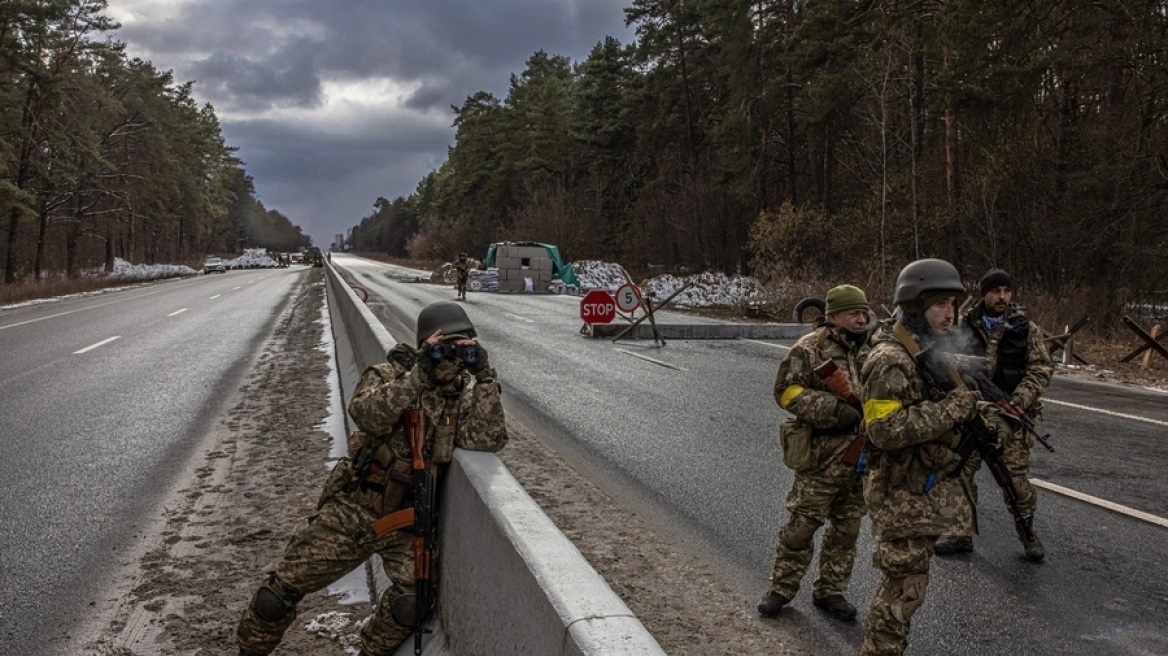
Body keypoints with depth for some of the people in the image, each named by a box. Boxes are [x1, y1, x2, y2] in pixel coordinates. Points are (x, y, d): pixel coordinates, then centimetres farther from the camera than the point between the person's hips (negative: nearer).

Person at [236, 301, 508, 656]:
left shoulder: (466, 394, -1)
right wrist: (419, 374, -33)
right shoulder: (390, 374, -7)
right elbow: (367, 415, -27)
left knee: (415, 593, -23)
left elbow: (489, 439, -18)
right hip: (353, 509, -1)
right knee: (282, 589, 2)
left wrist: (484, 377, -23)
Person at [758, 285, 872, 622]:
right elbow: (788, 391, -13)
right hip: (821, 457, -6)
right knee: (801, 525, 1)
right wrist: (834, 410, -21)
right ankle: (782, 588, 17)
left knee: (846, 528, 13)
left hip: (861, 456, 6)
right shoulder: (810, 349, -8)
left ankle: (830, 591, 27)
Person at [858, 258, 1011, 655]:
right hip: (903, 496, -9)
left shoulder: (937, 350, 8)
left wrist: (982, 411, -3)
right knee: (904, 590, 0)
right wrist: (950, 409, -27)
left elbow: (954, 399, 19)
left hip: (930, 492, 9)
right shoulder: (890, 361, -21)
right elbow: (885, 430, -29)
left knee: (905, 584, 20)